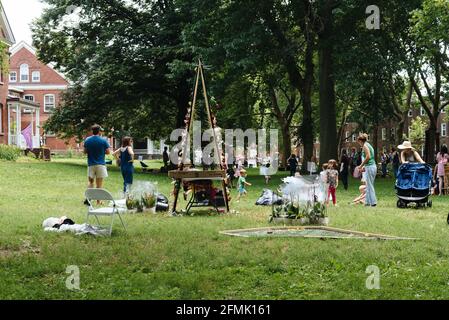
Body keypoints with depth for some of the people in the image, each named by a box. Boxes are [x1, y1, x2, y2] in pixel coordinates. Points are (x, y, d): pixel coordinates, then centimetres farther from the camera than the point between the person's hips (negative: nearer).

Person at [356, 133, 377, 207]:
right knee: (369, 185, 13)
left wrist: (361, 165, -12)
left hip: (370, 167, -10)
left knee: (369, 185, -5)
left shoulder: (365, 146, -9)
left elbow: (368, 157, -20)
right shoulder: (368, 145, 19)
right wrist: (364, 167, 21)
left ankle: (373, 202, -4)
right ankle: (368, 202, 16)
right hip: (373, 166, 10)